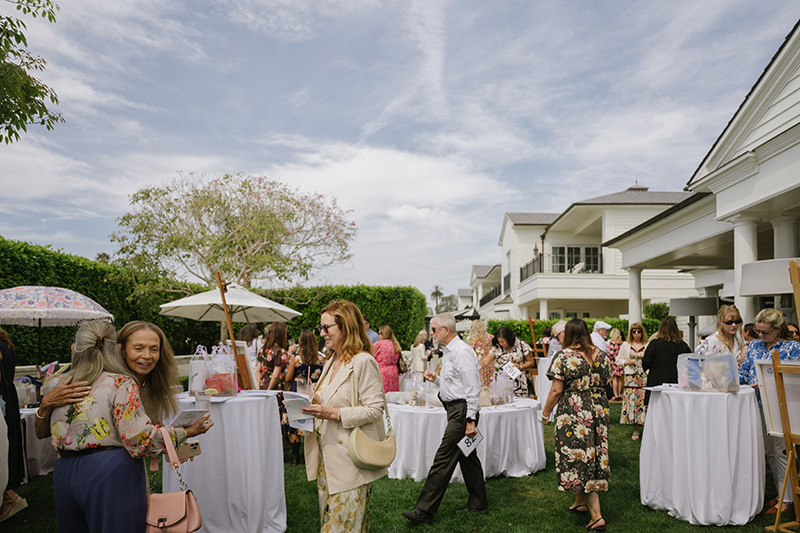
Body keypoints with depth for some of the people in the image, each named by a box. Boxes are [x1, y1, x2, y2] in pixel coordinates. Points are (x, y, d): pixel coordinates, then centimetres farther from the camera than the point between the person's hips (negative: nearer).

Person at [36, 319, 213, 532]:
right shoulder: (121, 383, -10)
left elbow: (40, 432, 21)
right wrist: (187, 432, -8)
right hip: (112, 474, -5)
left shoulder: (54, 384, 7)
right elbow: (138, 438, -17)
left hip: (64, 474, 6)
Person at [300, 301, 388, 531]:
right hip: (328, 456, 8)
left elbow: (375, 409, -18)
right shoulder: (330, 362, 14)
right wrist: (315, 409, 5)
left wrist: (333, 414, -23)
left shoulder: (363, 361, -14)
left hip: (351, 459, -8)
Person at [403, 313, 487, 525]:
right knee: (467, 457, 16)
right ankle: (478, 504, 28)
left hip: (462, 411, -10)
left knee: (444, 459, -6)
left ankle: (425, 510, 0)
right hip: (455, 409, 10)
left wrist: (470, 420, -21)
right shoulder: (448, 352, 14)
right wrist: (436, 379, 7)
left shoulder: (462, 352, -17)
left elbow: (472, 388, -20)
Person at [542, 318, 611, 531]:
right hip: (598, 410, 6)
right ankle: (581, 502, 33)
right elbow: (605, 385, 14)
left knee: (579, 458, 1)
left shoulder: (564, 356, -12)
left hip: (574, 412, -6)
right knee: (594, 455, 16)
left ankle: (596, 515, -2)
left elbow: (557, 390, -13)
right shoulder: (601, 355, 5)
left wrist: (546, 412, -2)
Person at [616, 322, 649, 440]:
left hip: (644, 377, -1)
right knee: (631, 401, -2)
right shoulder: (625, 346, 10)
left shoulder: (647, 346, 8)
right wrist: (627, 362, -4)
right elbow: (618, 360, 13)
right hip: (630, 377, 1)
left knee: (644, 401, -7)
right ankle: (636, 430, 9)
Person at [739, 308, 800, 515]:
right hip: (758, 405, 6)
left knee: (781, 451, -1)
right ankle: (781, 493, 26)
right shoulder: (754, 345, 10)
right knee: (769, 451, 13)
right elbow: (743, 370, 12)